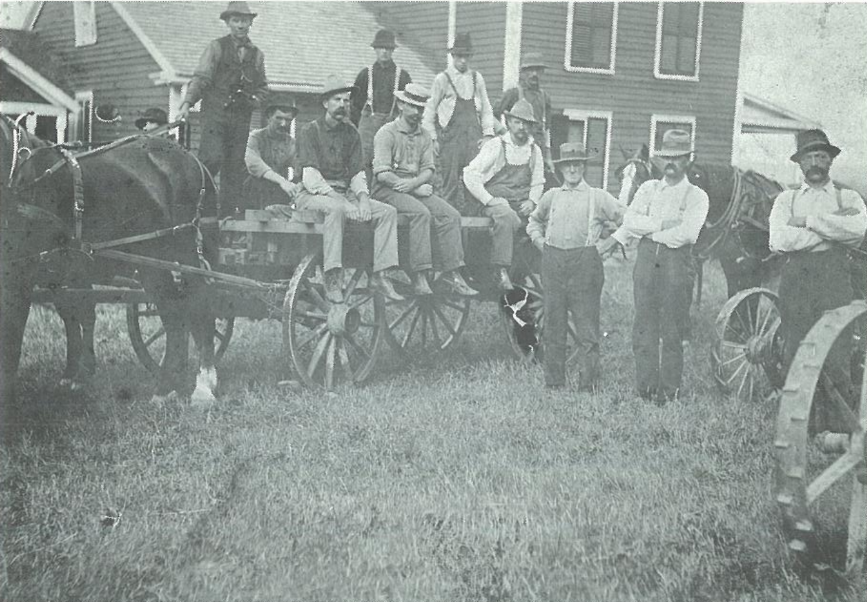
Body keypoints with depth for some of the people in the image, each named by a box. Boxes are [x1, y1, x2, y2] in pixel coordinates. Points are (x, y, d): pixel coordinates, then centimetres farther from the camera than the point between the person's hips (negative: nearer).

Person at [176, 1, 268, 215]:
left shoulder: (256, 54, 15)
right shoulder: (216, 47, 3)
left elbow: (263, 88, 23)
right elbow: (201, 77, -5)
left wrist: (254, 100, 1)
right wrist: (187, 103, -18)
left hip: (241, 119, 4)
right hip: (216, 114, -4)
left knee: (235, 169, 1)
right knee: (212, 159, -18)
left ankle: (228, 214, 7)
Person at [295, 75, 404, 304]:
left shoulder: (351, 133, 14)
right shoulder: (310, 131, -3)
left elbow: (357, 173, 11)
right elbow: (310, 177, -14)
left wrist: (363, 197, -12)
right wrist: (344, 203, -24)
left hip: (344, 194, 6)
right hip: (312, 194, -6)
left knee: (388, 211, -12)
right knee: (336, 209, -39)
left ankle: (378, 275, -16)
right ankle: (332, 278, -39)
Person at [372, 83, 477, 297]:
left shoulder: (424, 136, 17)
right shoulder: (387, 133, -4)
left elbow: (428, 170, 7)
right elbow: (382, 174, -13)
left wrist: (413, 183, -16)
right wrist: (418, 189, -13)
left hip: (417, 189, 6)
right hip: (389, 190, -6)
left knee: (451, 215, -16)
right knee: (421, 213, -33)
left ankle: (452, 274, -19)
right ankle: (420, 277, -34)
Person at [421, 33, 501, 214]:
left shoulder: (477, 78, 13)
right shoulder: (442, 79, 3)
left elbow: (486, 108, 17)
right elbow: (429, 111, 4)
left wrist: (488, 134, 6)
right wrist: (433, 138, -3)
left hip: (474, 135, 3)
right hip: (450, 136, -3)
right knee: (450, 182, -4)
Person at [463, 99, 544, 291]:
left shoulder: (534, 150, 14)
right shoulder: (496, 145, 0)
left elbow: (538, 183, 23)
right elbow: (470, 175, -6)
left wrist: (532, 201, 2)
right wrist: (489, 200, -13)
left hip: (523, 203, 5)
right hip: (495, 200, -5)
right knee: (507, 217, -37)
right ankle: (502, 272, -35)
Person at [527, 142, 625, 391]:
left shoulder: (598, 197, 4)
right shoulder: (551, 196, 13)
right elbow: (534, 220, 29)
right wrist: (539, 241, 13)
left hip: (585, 263, -3)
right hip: (553, 263, 3)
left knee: (587, 328, -4)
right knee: (553, 326, 7)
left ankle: (588, 384, 1)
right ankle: (553, 382, 15)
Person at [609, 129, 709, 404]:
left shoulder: (696, 196, 6)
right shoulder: (648, 188, 17)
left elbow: (687, 234, -10)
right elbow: (630, 219, 3)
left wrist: (642, 232, -5)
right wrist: (663, 224, -7)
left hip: (677, 260, -3)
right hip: (646, 258, 3)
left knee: (672, 328, -3)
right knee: (644, 325, 0)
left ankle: (669, 389, 2)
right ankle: (645, 385, 5)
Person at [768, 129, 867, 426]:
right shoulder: (786, 199, 15)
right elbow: (778, 240, -4)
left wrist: (810, 220, -7)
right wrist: (832, 231, -3)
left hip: (835, 280, -1)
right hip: (795, 277, 1)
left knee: (835, 362, -8)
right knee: (793, 357, 0)